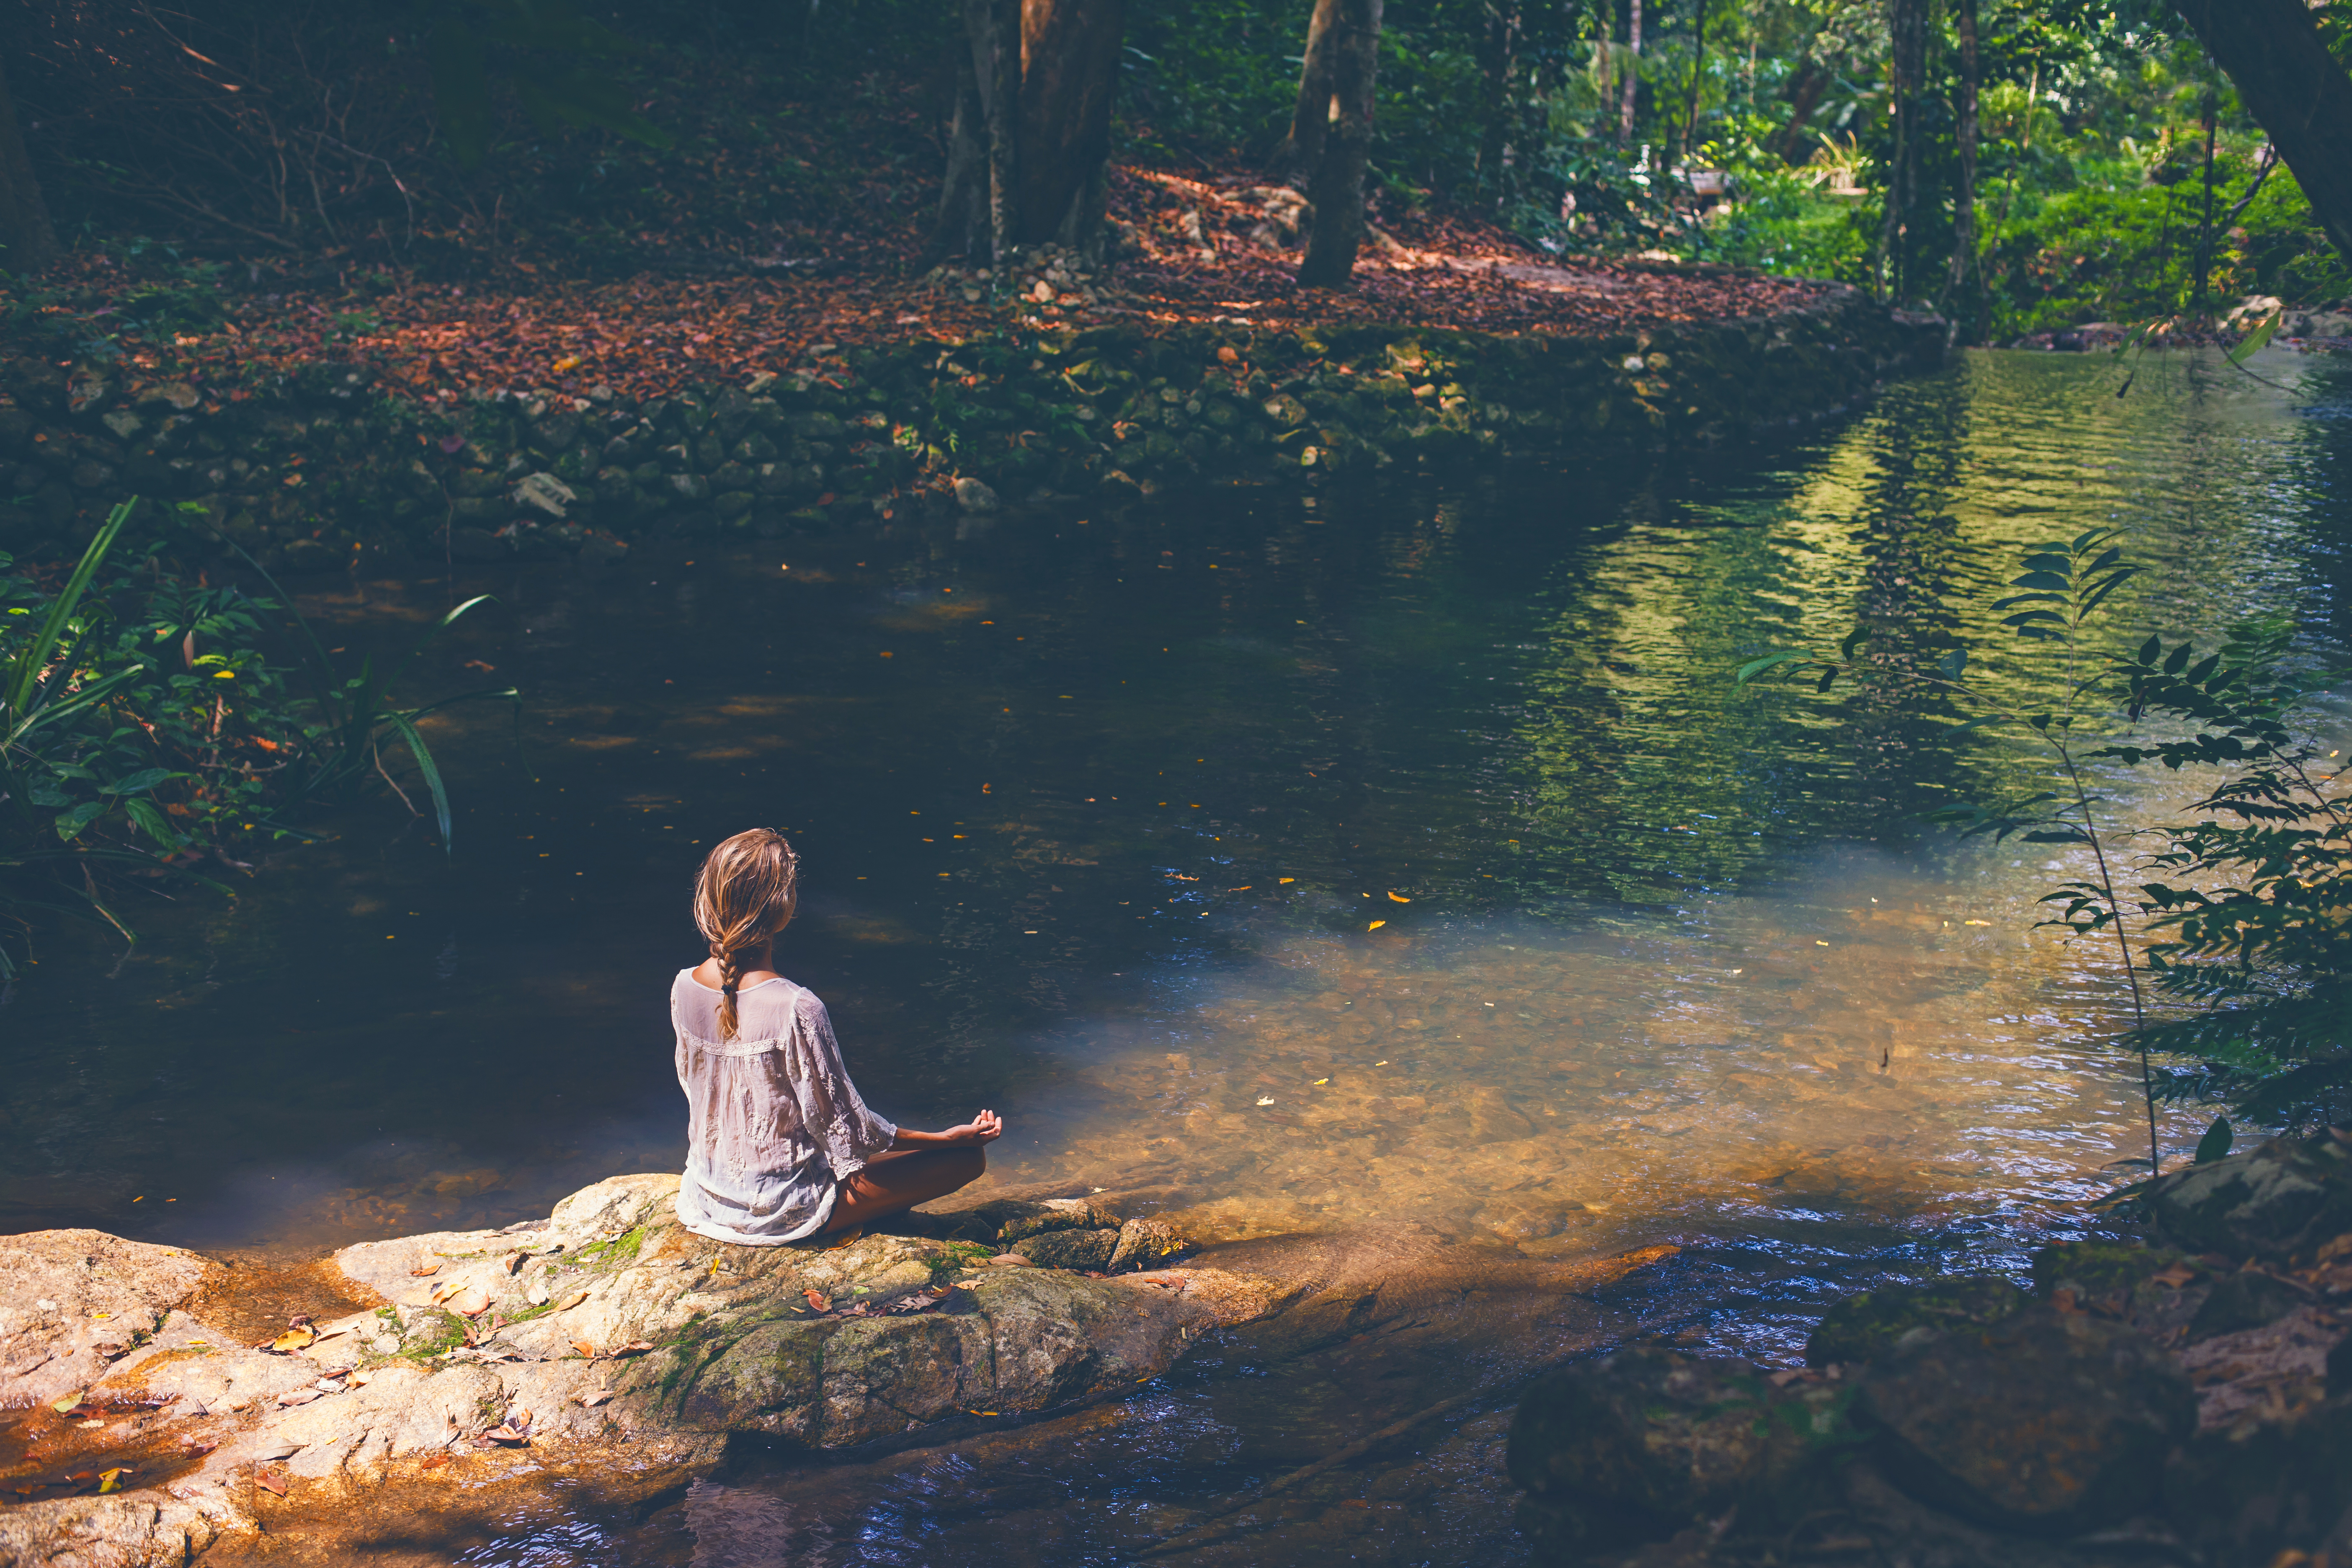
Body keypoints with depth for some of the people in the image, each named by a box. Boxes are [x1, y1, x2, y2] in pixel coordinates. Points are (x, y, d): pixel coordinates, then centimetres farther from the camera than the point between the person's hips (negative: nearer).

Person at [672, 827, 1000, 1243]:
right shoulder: (796, 1009, -29)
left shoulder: (683, 988, -9)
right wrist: (947, 1138, -9)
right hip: (780, 1213, -8)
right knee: (968, 1158, -1)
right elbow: (847, 1129, -20)